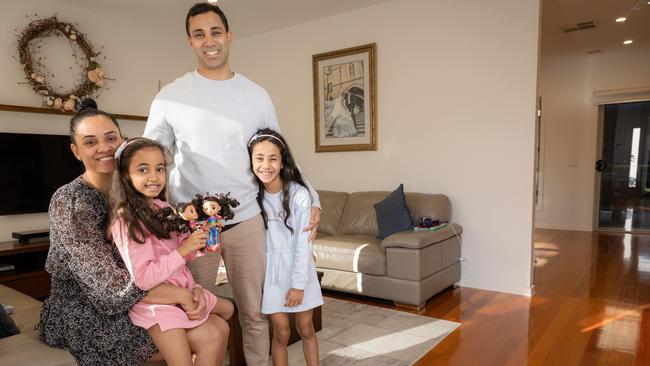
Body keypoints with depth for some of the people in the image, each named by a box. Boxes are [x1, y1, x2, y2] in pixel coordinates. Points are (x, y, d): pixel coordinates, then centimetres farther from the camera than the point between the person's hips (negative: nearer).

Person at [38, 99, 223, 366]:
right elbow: (113, 286, -25)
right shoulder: (69, 203, -20)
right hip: (93, 316, -6)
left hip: (134, 302, 6)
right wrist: (182, 294, -21)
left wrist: (192, 289, -19)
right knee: (210, 336, -11)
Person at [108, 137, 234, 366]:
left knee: (227, 309, 18)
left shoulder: (162, 208, 5)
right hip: (155, 302, -8)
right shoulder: (127, 221, -18)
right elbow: (143, 279, -24)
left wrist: (197, 237, -9)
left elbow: (181, 254, 8)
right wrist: (183, 250, -25)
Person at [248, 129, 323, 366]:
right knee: (281, 332, 6)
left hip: (298, 266, -1)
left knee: (305, 328, 11)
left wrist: (298, 284, -12)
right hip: (270, 268, 2)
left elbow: (303, 242, -13)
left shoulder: (298, 194, -16)